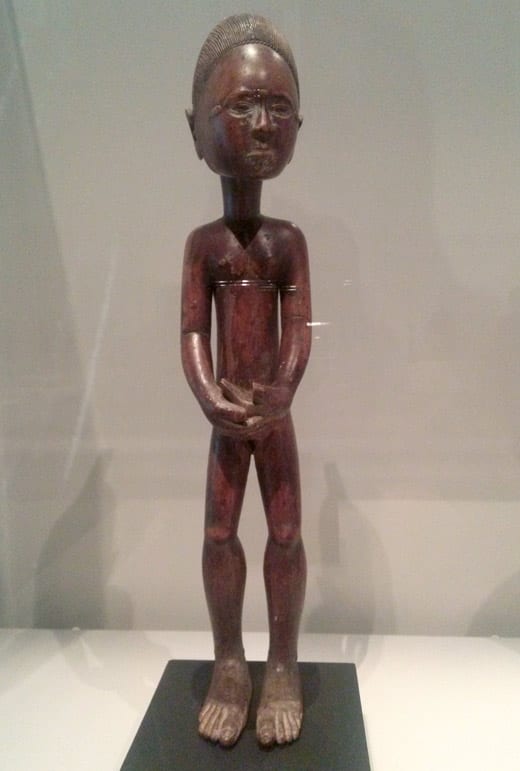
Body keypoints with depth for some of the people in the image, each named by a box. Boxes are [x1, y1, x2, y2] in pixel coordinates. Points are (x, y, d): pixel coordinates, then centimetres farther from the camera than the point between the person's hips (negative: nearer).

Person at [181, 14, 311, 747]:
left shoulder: (290, 239, 0)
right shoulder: (203, 241, 0)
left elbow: (299, 328, -6)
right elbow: (194, 330, -3)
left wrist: (278, 396, -19)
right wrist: (209, 396, -16)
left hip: (275, 410, 0)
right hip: (226, 410, 1)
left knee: (286, 534, 6)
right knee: (219, 535, 7)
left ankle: (283, 666, 25)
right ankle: (229, 663, 27)